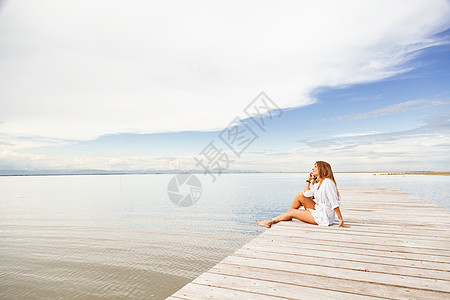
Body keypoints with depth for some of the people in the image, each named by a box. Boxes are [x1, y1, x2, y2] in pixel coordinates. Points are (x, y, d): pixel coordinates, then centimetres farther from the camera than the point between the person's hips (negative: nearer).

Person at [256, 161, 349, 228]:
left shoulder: (327, 183, -20)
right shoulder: (315, 182, 8)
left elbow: (335, 203, -20)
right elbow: (307, 195, -1)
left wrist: (341, 220, -19)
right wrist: (308, 180, 3)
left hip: (324, 216, -8)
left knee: (292, 212, -5)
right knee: (300, 195, -3)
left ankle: (271, 221, 13)